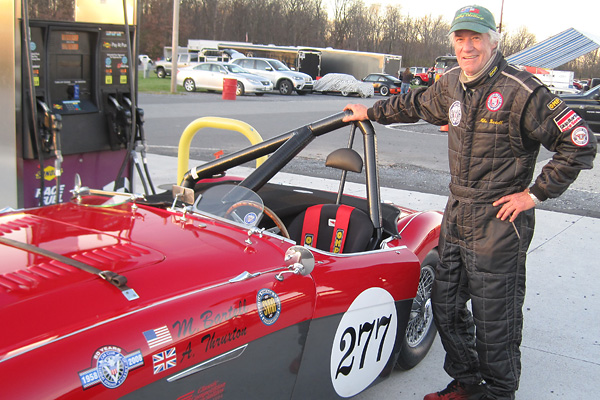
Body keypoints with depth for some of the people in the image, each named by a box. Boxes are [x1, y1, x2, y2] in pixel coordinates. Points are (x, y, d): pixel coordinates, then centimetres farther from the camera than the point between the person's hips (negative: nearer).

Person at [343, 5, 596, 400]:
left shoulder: (522, 92, -16)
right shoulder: (451, 85, 6)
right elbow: (416, 103, 28)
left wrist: (536, 193, -13)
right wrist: (372, 112, 36)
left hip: (499, 223, -7)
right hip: (456, 217, 8)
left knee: (494, 320, 3)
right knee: (446, 307, 16)